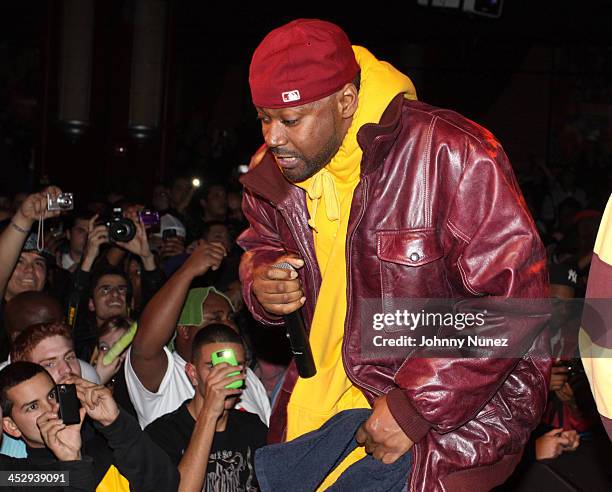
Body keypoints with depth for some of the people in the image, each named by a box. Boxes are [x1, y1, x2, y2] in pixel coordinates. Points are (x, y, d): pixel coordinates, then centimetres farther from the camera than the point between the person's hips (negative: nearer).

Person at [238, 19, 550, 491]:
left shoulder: (451, 156, -24)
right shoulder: (274, 169, -2)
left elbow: (514, 299, -25)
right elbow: (262, 246, 18)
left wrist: (415, 405, -26)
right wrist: (261, 283, -8)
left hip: (451, 413, -6)